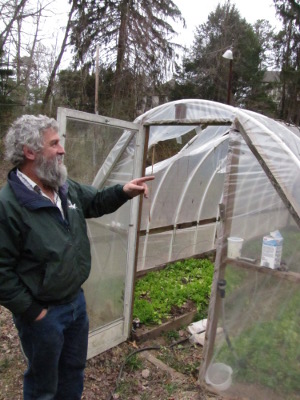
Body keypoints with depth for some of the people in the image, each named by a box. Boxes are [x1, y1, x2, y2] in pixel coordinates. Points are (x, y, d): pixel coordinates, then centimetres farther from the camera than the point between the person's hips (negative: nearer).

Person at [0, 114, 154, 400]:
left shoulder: (66, 188, -2)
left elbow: (95, 202, 15)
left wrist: (123, 191, -3)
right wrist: (31, 311, -17)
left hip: (76, 300, 7)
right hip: (43, 312, -7)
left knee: (74, 368, 28)